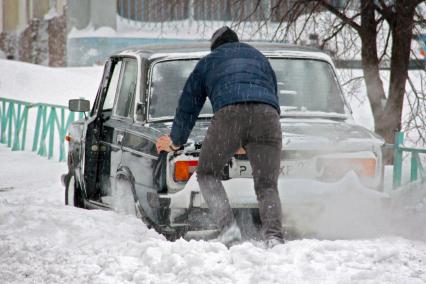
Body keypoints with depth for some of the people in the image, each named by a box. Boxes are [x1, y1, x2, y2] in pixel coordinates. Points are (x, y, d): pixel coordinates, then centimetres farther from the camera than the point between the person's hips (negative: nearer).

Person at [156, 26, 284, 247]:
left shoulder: (207, 63, 30)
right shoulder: (260, 59, 38)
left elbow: (188, 106, 35)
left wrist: (176, 141, 49)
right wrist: (248, 144, 56)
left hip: (229, 113, -2)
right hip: (267, 113, 2)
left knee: (207, 174, 13)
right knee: (267, 186, 4)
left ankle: (228, 227, -8)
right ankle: (274, 235, -22)